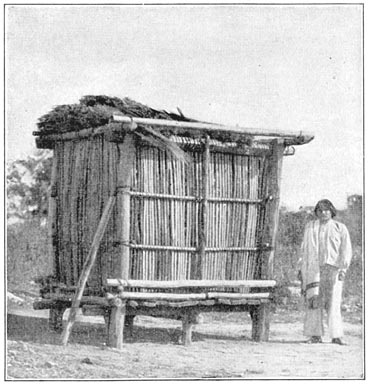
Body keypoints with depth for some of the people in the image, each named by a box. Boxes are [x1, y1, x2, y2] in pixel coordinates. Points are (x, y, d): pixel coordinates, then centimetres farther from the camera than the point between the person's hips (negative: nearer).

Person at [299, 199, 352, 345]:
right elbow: (304, 249, 21)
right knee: (314, 300, -7)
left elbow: (346, 250, 3)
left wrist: (343, 268, -9)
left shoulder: (340, 228, 8)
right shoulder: (310, 227, 16)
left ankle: (336, 335, -8)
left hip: (332, 267, -2)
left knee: (333, 302, -9)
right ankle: (315, 334, -6)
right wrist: (302, 267, 15)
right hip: (313, 267, 2)